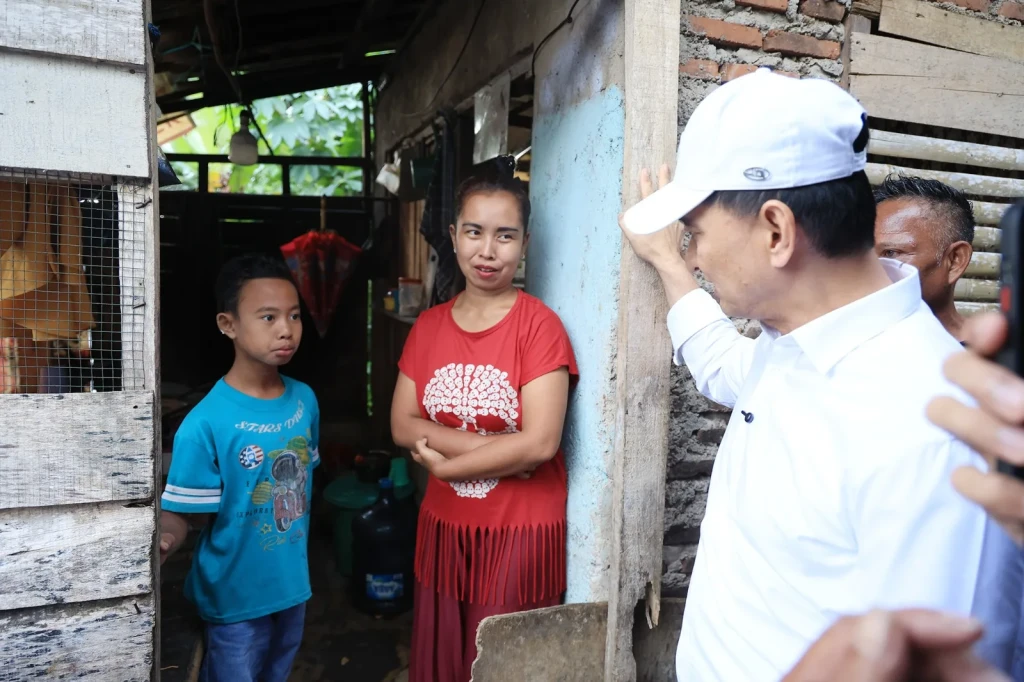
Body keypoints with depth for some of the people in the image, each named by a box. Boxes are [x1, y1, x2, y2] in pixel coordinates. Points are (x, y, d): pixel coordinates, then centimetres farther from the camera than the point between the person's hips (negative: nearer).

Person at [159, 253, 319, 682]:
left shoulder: (305, 400, -6)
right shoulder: (206, 423, -24)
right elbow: (185, 512, -18)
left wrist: (297, 553, 12)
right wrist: (163, 541, -39)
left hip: (293, 581, 6)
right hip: (236, 593, -5)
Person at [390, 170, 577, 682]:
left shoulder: (539, 325, -13)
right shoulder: (429, 325, 2)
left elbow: (539, 444, -20)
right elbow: (402, 425, -3)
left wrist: (444, 462, -12)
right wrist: (487, 443, -16)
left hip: (519, 532, -4)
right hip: (444, 527, 5)